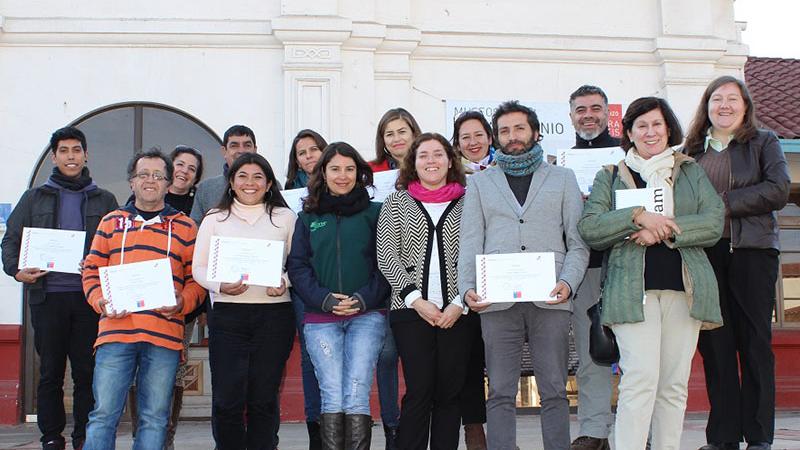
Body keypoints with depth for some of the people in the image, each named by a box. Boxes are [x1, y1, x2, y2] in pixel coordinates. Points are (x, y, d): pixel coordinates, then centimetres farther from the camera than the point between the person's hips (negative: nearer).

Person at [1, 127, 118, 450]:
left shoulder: (104, 201, 12)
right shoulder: (35, 198, 13)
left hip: (89, 297, 0)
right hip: (47, 296, 0)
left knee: (87, 371, 0)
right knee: (50, 371, 4)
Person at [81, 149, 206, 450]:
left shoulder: (185, 227, 13)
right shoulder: (111, 221, 15)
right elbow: (91, 270, 12)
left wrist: (182, 303, -9)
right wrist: (101, 301, -6)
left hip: (164, 336, 0)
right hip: (116, 332, 0)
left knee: (154, 418, 4)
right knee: (103, 414, -1)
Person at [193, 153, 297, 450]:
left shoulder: (285, 217, 11)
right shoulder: (215, 218, 12)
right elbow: (199, 267, 7)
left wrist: (284, 282, -11)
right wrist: (221, 285, -12)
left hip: (274, 312, 0)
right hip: (227, 313, 0)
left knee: (263, 398, 4)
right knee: (226, 399, -5)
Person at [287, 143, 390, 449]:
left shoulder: (374, 213, 9)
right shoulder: (308, 217, 14)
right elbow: (297, 265, 7)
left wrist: (364, 299, -11)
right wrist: (325, 299, -9)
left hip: (367, 315, -1)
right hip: (320, 318, 2)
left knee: (357, 395, -10)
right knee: (332, 396, -5)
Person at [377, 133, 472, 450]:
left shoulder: (467, 202, 8)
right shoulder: (396, 202, 9)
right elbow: (386, 257, 2)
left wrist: (459, 304, -7)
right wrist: (416, 300, -8)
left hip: (458, 311, 1)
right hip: (411, 310, -1)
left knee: (449, 392, 4)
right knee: (419, 391, -4)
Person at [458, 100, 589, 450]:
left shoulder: (563, 178, 16)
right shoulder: (480, 182, 18)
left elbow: (578, 241, 9)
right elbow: (470, 243, 8)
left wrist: (568, 282, -9)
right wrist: (467, 287, -9)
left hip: (550, 300, 0)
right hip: (497, 302, 0)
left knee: (554, 392, 1)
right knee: (501, 394, 1)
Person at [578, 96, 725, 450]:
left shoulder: (692, 172, 17)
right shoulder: (610, 176, 13)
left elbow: (714, 223, 3)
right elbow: (588, 228, -1)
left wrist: (662, 231, -10)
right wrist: (638, 216, -14)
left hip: (683, 288, 3)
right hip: (633, 287, -2)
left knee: (674, 385, 3)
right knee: (640, 379, -16)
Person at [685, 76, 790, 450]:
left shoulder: (764, 143, 9)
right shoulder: (692, 149, 15)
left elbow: (778, 191, -5)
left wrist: (724, 203, -10)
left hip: (751, 251, -2)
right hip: (704, 253, 2)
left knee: (755, 342, -1)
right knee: (714, 344, 1)